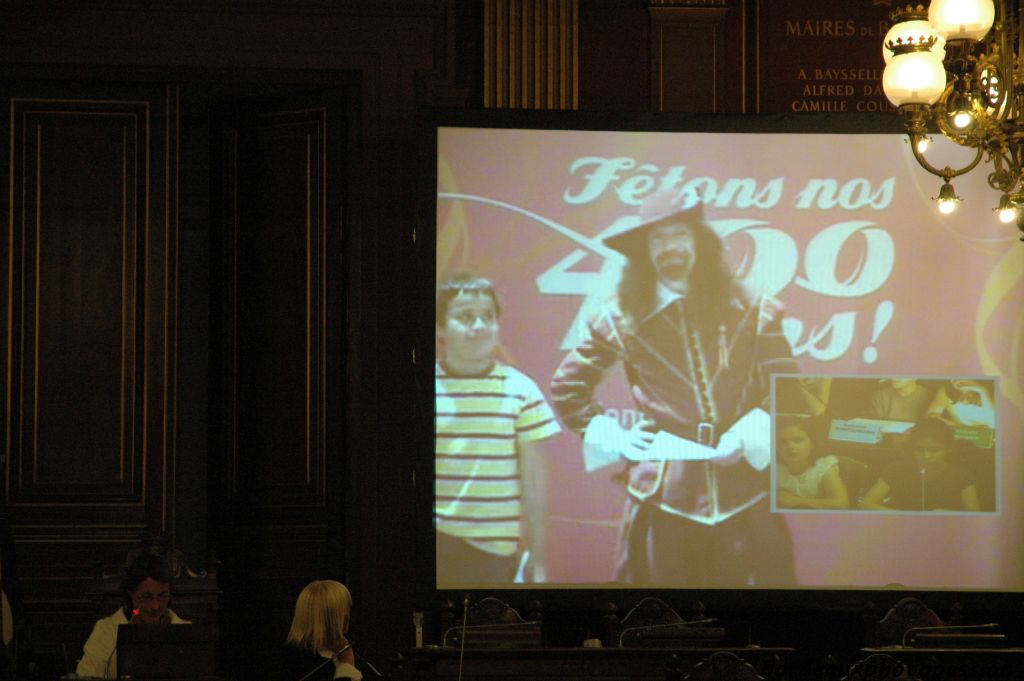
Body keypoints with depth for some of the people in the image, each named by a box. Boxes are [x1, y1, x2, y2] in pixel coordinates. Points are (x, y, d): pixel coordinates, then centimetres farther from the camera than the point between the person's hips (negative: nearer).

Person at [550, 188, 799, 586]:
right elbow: (566, 388, 15)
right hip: (664, 493, 0)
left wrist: (751, 437, -7)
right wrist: (613, 439, 6)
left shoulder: (750, 313, 6)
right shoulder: (621, 320, 6)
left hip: (744, 497, 0)